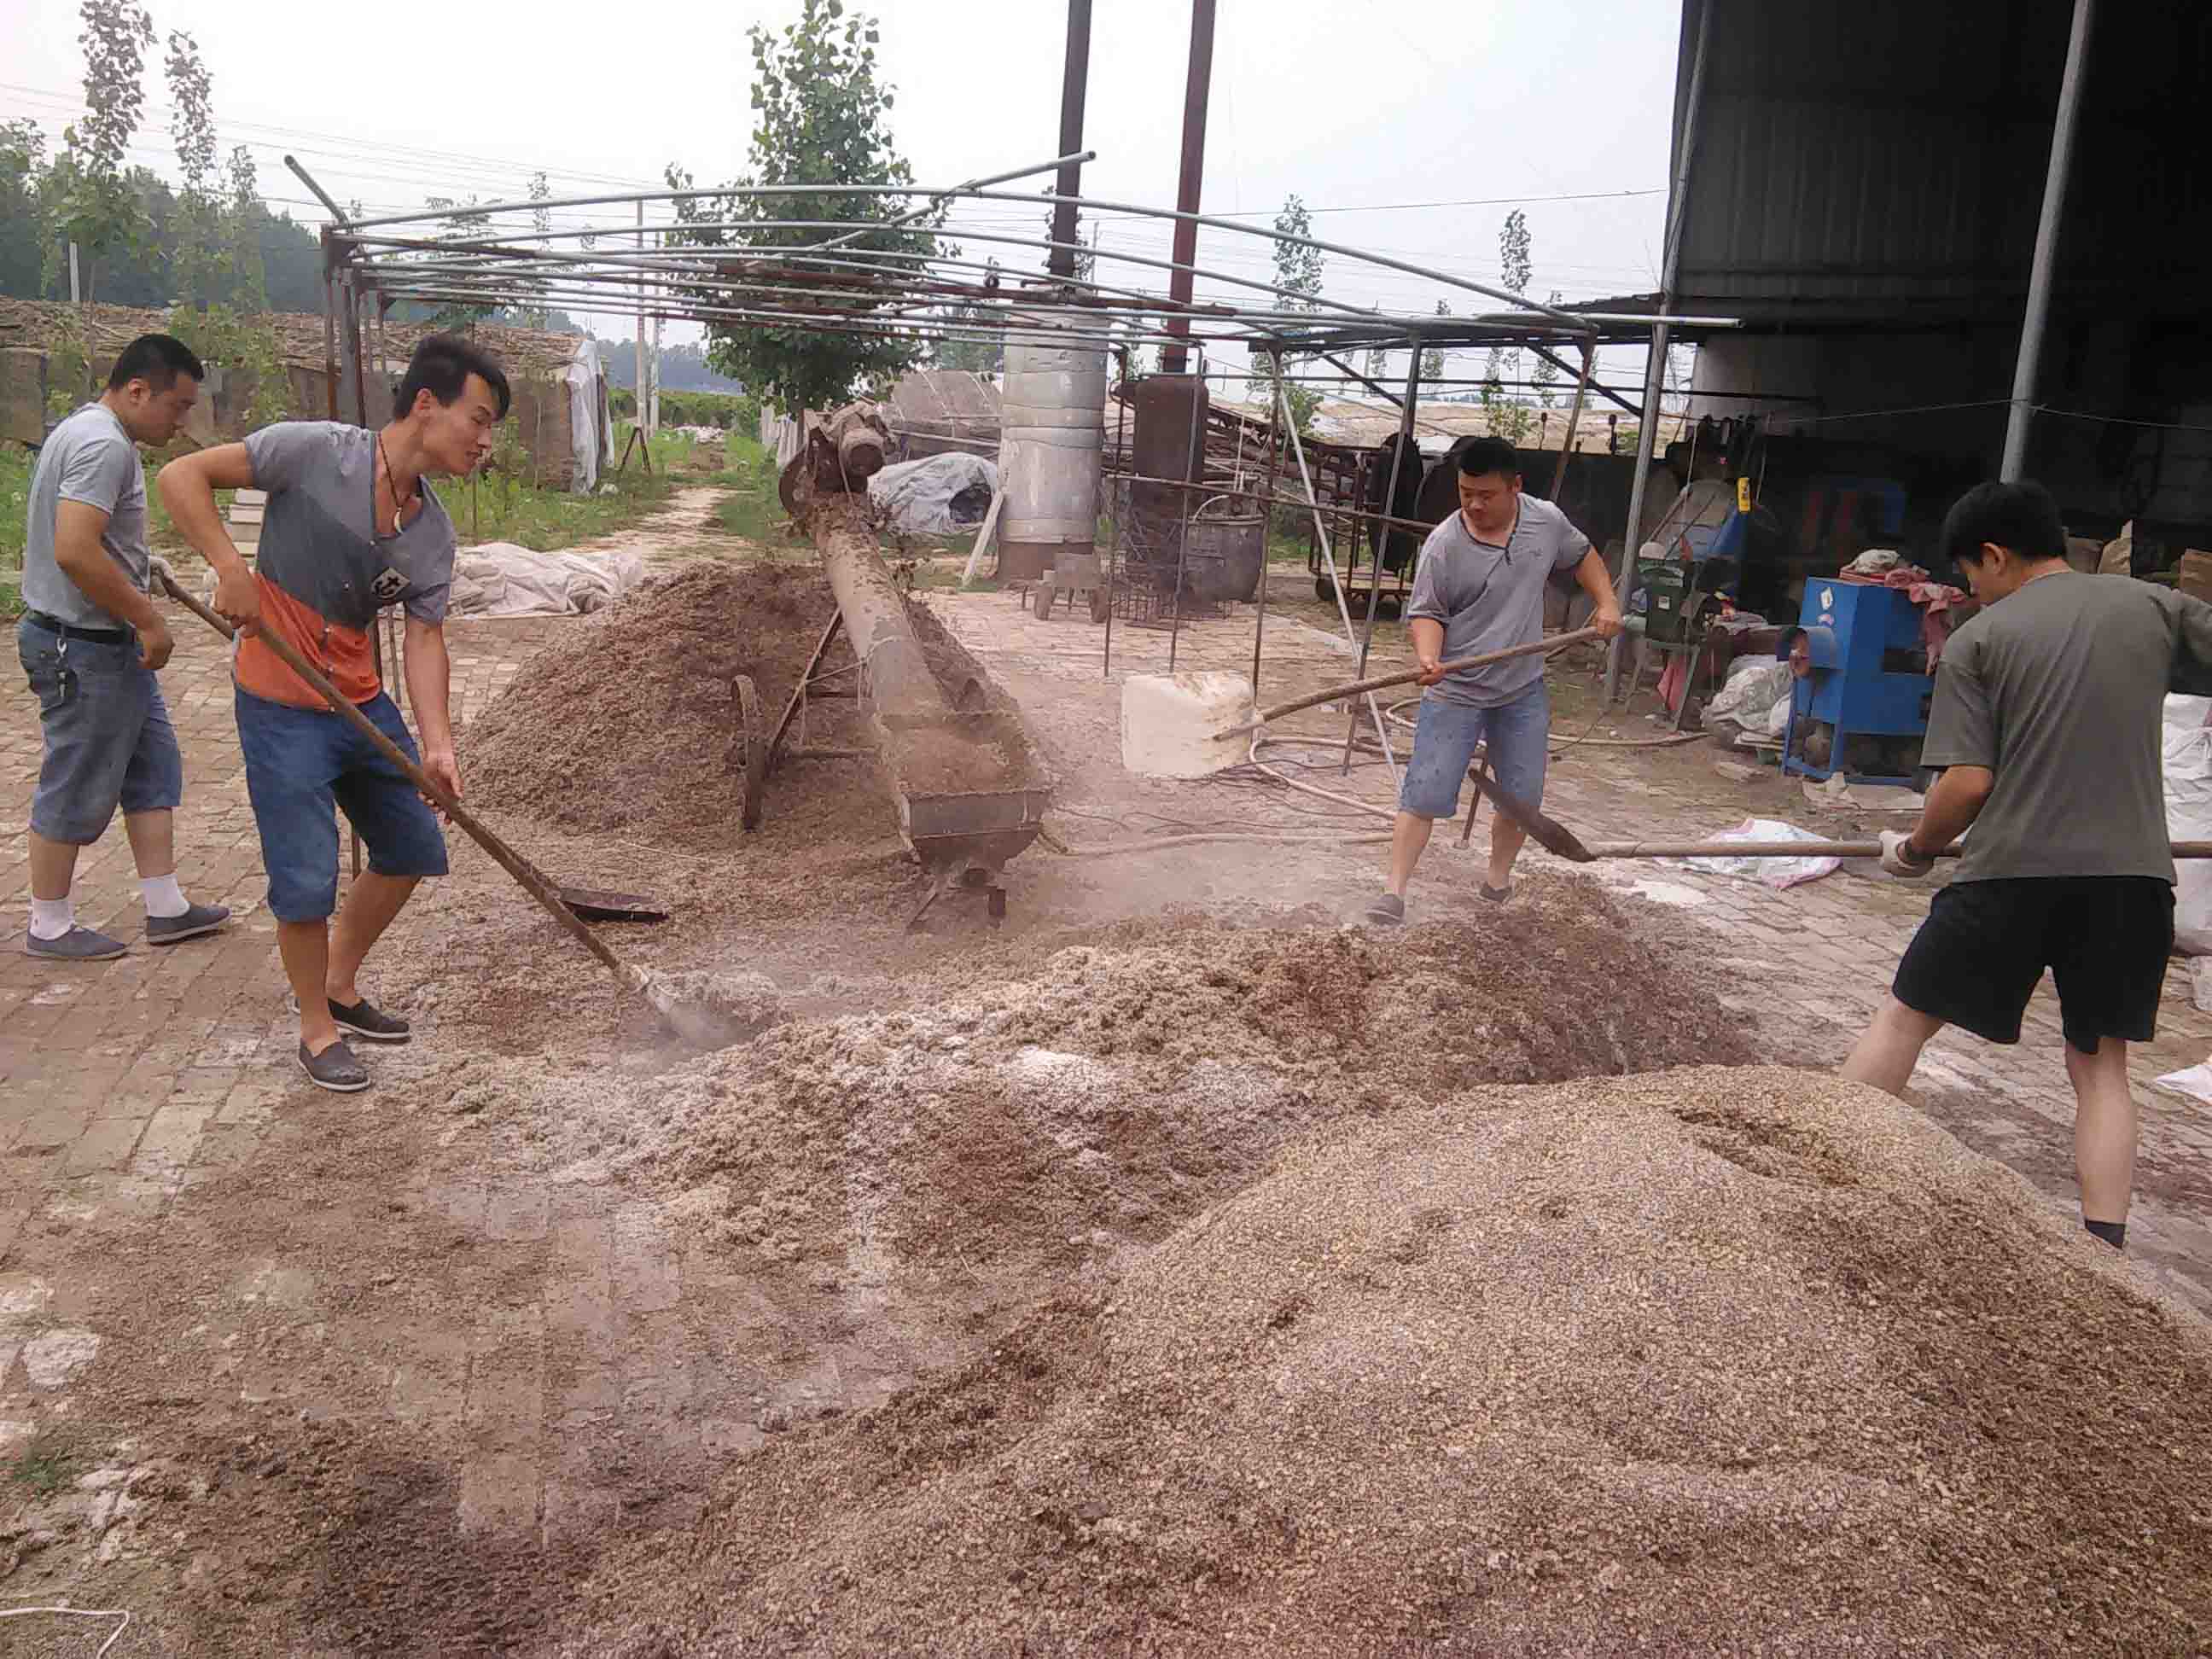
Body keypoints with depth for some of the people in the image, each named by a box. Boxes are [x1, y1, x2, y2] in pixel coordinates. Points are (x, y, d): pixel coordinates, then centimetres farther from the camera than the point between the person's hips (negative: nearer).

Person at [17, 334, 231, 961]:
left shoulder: (91, 432, 13)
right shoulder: (104, 445, -21)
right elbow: (74, 551, -30)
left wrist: (136, 564, 19)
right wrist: (148, 620, -23)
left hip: (109, 642, 11)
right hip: (83, 649, -11)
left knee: (153, 770, 14)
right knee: (76, 791, 1)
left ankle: (166, 908, 21)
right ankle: (49, 927, 15)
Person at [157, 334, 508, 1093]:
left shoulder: (434, 532, 1)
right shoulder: (314, 451, -16)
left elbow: (424, 637, -4)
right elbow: (182, 475, -11)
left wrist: (436, 743, -16)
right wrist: (231, 567, -24)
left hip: (362, 701, 7)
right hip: (283, 707, -7)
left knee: (412, 848, 14)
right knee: (307, 881, -3)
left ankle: (342, 987, 34)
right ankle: (318, 1031, 18)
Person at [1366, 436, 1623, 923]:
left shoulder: (1547, 521, -2)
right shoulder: (1443, 544, -14)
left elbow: (1582, 555, 18)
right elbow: (1426, 613, -9)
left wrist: (1606, 602, 7)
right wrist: (1429, 659, -27)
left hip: (1523, 691, 4)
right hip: (1455, 691, -4)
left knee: (1521, 796, 10)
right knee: (1425, 792, -8)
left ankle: (1499, 879, 31)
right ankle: (1395, 891, -2)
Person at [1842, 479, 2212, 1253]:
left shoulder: (1978, 640, -1)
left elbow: (1968, 783, -7)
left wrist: (1916, 848, 10)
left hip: (2013, 871, -2)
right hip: (2132, 872, 3)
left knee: (1904, 1018, 12)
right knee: (2100, 1062, 13)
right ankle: (2103, 1250, 6)